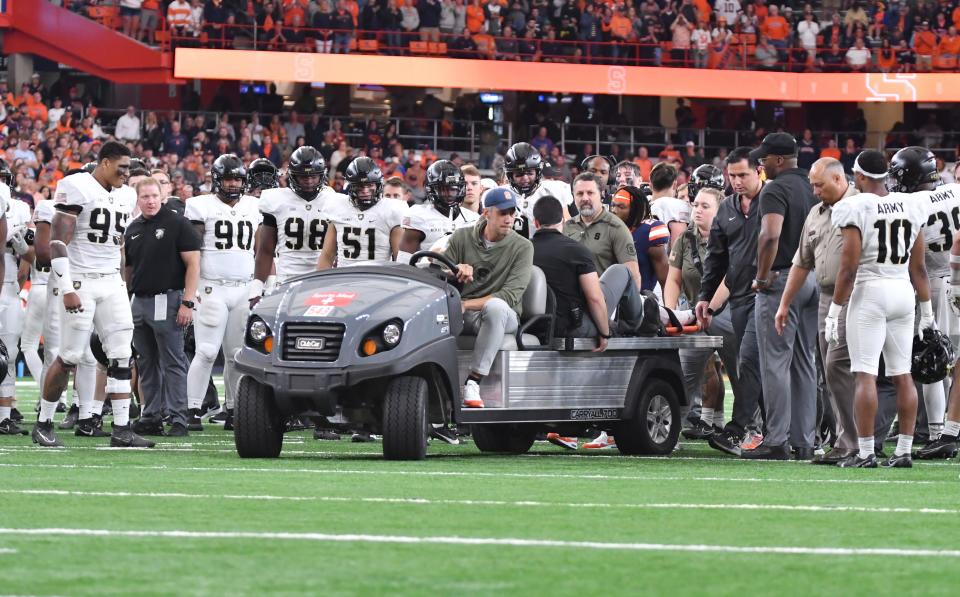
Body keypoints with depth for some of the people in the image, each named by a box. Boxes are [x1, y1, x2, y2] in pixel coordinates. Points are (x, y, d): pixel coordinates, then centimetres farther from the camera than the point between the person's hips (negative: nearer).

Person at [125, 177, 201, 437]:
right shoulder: (133, 229, 14)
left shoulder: (176, 224, -5)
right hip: (139, 302, 7)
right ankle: (151, 417, 16)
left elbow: (193, 264, -9)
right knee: (147, 364, 10)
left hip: (167, 300, -7)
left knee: (173, 363, -5)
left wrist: (188, 303, -15)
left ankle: (177, 419, -5)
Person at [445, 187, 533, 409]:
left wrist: (465, 305, -20)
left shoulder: (522, 247, 0)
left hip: (504, 317, -2)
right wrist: (455, 272, -21)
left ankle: (473, 382, -39)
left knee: (495, 306, -40)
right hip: (461, 316, 2)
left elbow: (511, 295, -12)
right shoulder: (462, 238, 8)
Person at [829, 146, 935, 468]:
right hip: (903, 293, 5)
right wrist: (926, 308, 18)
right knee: (902, 375, 9)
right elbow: (918, 266, 9)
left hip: (869, 293, -5)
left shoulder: (856, 209, -11)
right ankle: (903, 451, 9)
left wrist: (834, 310, -5)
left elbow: (849, 266, -12)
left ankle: (865, 453, -8)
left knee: (866, 375, -5)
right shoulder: (912, 208, 3)